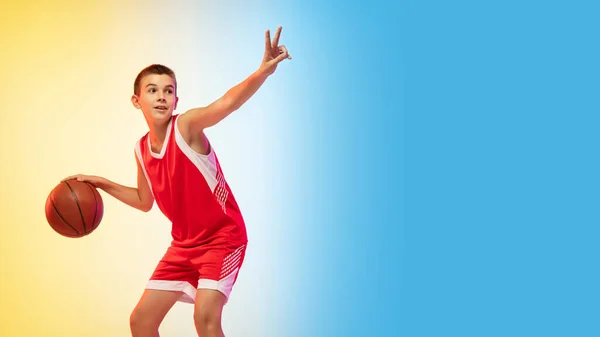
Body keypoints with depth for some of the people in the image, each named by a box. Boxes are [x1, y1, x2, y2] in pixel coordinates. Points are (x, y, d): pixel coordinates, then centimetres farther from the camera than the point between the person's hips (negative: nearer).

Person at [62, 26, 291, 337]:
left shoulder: (186, 125, -18)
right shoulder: (141, 150, 1)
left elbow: (227, 102, -39)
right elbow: (145, 201, 18)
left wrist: (263, 71, -57)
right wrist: (103, 184, 7)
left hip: (223, 237, -7)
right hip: (184, 244, 7)